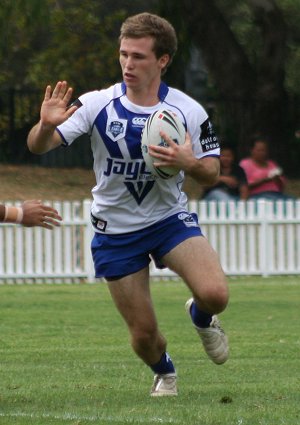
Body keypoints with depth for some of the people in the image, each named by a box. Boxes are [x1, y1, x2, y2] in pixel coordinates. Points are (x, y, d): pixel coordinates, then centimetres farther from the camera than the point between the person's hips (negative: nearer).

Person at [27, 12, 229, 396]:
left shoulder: (188, 111, -9)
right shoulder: (97, 105, -12)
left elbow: (212, 173, -3)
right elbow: (38, 147, -17)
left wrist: (190, 163, -27)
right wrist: (46, 126, -41)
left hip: (170, 218, 0)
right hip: (115, 231, 0)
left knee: (215, 294, -25)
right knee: (143, 333, 1)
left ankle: (201, 316, 15)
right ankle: (164, 373, 38)